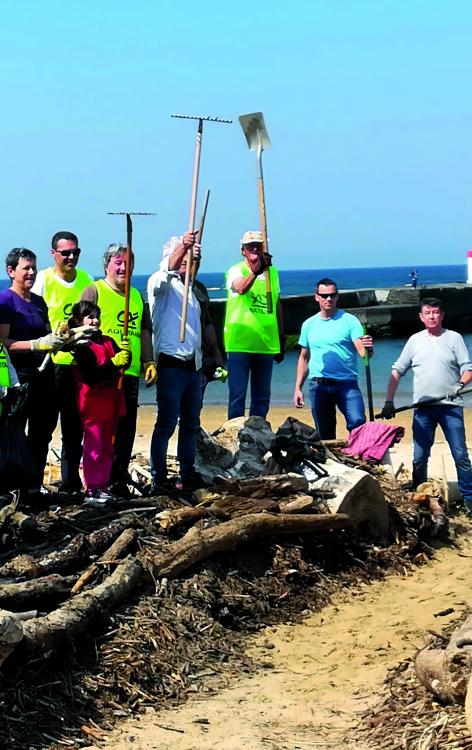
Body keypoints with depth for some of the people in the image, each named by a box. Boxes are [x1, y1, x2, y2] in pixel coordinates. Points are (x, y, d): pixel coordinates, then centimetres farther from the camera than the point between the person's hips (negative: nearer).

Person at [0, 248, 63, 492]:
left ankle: (34, 488, 21)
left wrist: (56, 339, 5)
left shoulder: (39, 302, 15)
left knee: (42, 435, 11)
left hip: (44, 374, 8)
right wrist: (37, 344, -24)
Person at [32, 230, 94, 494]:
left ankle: (71, 482, 21)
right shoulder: (43, 279, -4)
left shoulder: (86, 279, 8)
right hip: (52, 363, -4)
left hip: (80, 362, 4)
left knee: (75, 426, 10)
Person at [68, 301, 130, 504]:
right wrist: (114, 363, -28)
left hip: (111, 401, 7)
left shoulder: (108, 341, 12)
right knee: (93, 446, -3)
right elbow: (90, 375, -22)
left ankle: (103, 485, 19)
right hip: (92, 402, -7)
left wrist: (125, 351, -14)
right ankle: (92, 487, 3)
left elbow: (124, 363, 7)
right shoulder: (81, 346, -10)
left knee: (108, 447, 12)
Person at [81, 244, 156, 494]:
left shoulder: (136, 296, 19)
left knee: (126, 426, 8)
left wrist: (148, 362, 12)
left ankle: (119, 478, 17)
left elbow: (144, 331, 21)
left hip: (131, 372, 6)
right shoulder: (94, 291, 0)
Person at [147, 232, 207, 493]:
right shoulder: (161, 283, -1)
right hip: (171, 364, -8)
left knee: (190, 423, 10)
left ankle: (188, 475, 17)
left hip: (192, 365, 8)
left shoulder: (190, 289, 24)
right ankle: (159, 479, -5)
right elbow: (167, 269, -26)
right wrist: (182, 245, -42)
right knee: (166, 423, -8)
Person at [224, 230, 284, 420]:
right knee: (237, 395, -5)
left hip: (266, 344, 5)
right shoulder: (236, 271, -5)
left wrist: (281, 339, 19)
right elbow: (241, 288, -28)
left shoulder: (272, 271, 12)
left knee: (262, 397, 11)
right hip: (240, 343, -5)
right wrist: (256, 270, -47)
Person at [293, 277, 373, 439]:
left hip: (346, 383, -3)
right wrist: (298, 388, 12)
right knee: (324, 435, 7)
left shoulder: (349, 321, -1)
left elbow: (362, 351, -11)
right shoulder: (309, 324, 10)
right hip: (318, 386, 3)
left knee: (357, 422, -25)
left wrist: (368, 348, -35)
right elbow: (304, 358, 18)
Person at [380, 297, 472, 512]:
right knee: (419, 458, 5)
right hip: (423, 408, 2)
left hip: (450, 406, -2)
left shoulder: (454, 338, 4)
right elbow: (397, 371, 10)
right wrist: (389, 401, 2)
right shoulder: (415, 340, 10)